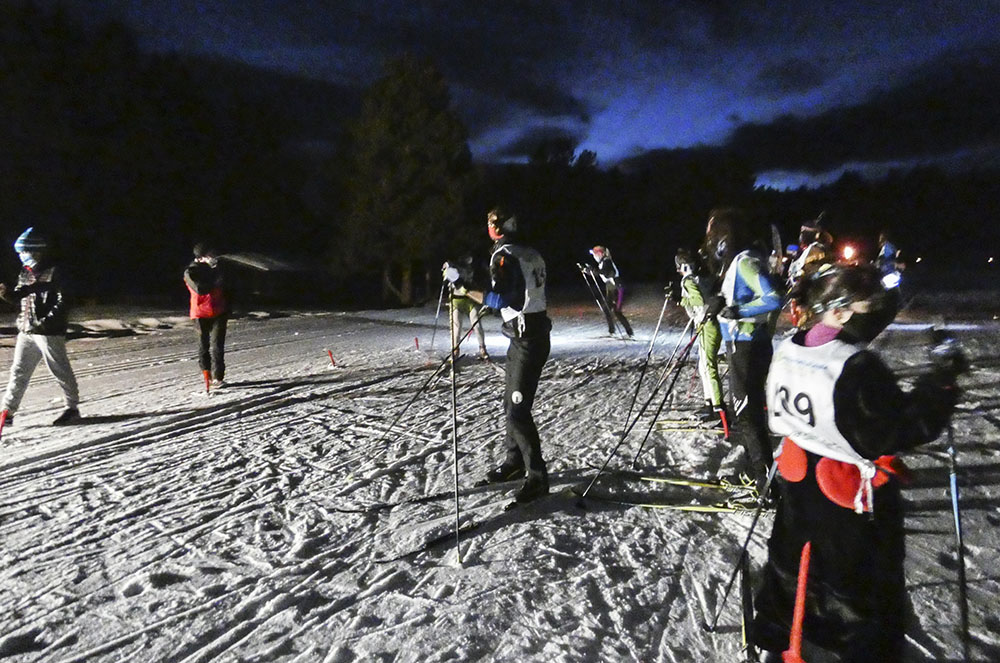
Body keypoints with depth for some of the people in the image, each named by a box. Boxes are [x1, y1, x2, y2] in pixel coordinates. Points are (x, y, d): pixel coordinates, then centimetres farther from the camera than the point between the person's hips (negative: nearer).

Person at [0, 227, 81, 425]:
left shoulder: (54, 272, -10)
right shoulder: (25, 272, 14)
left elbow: (63, 303, -15)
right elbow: (20, 298, 19)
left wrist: (45, 322, -21)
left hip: (49, 332, -8)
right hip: (26, 332, 8)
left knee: (60, 371, 0)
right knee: (18, 372, 10)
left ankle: (71, 408, 12)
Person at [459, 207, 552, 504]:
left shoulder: (504, 256, -12)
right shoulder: (530, 253, 14)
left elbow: (502, 299, -22)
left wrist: (467, 291, -15)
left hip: (526, 338, -10)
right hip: (534, 332, 10)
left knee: (517, 410, -7)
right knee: (512, 403, 17)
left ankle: (538, 476, -2)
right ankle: (515, 461, 29)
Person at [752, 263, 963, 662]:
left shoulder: (788, 350, -4)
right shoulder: (857, 368, -28)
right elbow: (899, 431, -24)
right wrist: (941, 380, -19)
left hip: (798, 482, 8)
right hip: (852, 500, -7)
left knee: (790, 562, 24)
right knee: (866, 586, 15)